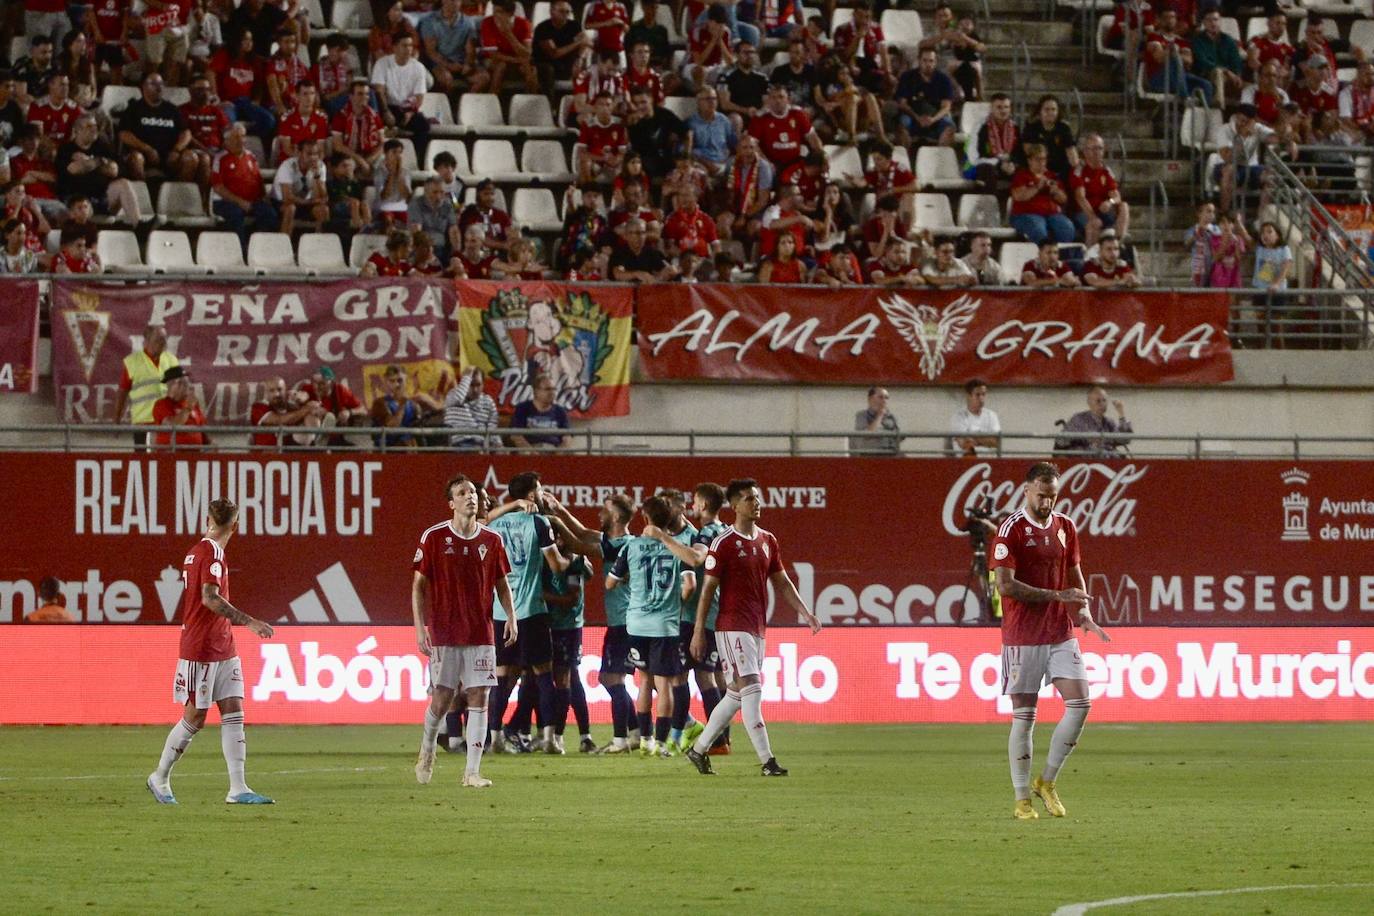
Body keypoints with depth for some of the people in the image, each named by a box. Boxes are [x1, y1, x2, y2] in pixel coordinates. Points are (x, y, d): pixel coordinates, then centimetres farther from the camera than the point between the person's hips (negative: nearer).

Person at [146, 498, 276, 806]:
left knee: (234, 714, 0)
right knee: (195, 718, 1)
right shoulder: (212, 552, -15)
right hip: (200, 651, -9)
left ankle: (238, 789, -5)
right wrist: (249, 622, -28)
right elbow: (210, 598, -26)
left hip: (223, 651, 9)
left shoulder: (194, 552, 12)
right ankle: (160, 778, 17)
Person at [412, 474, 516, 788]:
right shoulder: (433, 537, -3)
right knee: (441, 700, -1)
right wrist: (420, 628, -7)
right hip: (443, 634, -2)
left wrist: (511, 618, 0)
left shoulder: (491, 540, 6)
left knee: (479, 698, -3)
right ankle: (426, 752, 28)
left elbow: (502, 584, 15)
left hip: (480, 633, 2)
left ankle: (472, 771, -1)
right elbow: (418, 585, 0)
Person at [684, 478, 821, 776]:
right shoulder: (723, 544, -8)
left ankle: (699, 749, 25)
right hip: (733, 626, -8)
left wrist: (805, 612, 8)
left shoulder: (768, 541, 12)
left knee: (737, 694, 12)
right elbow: (708, 589, -7)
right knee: (751, 689, -13)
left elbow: (782, 582, 18)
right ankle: (767, 761, -16)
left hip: (757, 628, 8)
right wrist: (698, 632, -9)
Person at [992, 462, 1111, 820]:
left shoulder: (1065, 527, 10)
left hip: (1061, 635, 5)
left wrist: (1083, 613, 2)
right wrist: (1056, 596, -19)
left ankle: (1047, 781, 9)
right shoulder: (1011, 529, -9)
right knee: (1023, 716, -2)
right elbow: (1005, 585, -16)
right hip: (1022, 638, -5)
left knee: (1080, 704, -6)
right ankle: (1022, 800, 6)